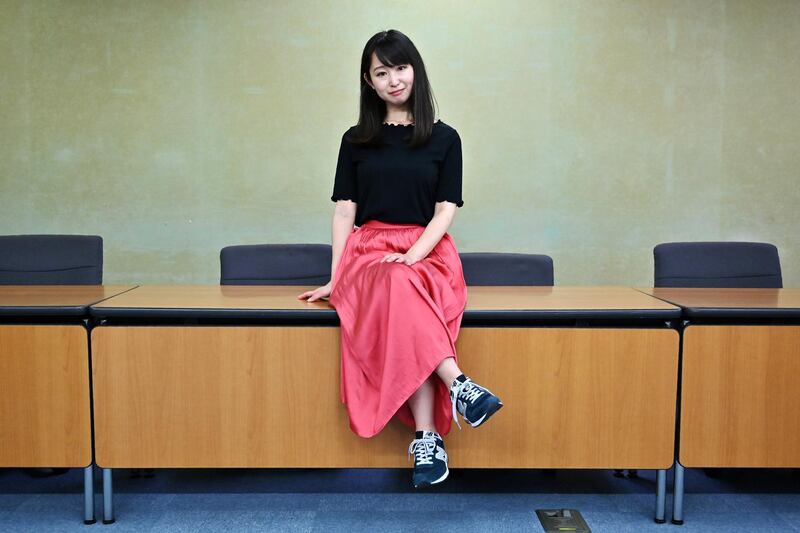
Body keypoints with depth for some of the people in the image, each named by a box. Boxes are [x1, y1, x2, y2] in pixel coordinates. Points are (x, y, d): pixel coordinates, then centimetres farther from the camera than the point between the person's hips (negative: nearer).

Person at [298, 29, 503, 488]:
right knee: (400, 290, -37)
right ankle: (459, 386, -45)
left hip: (428, 253, -1)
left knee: (404, 294, -37)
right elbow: (345, 211, 10)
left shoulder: (444, 138, 11)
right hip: (369, 251, 1)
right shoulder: (357, 140, 15)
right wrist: (335, 278, -1)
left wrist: (410, 256, -15)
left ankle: (426, 440, -40)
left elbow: (446, 210, 2)